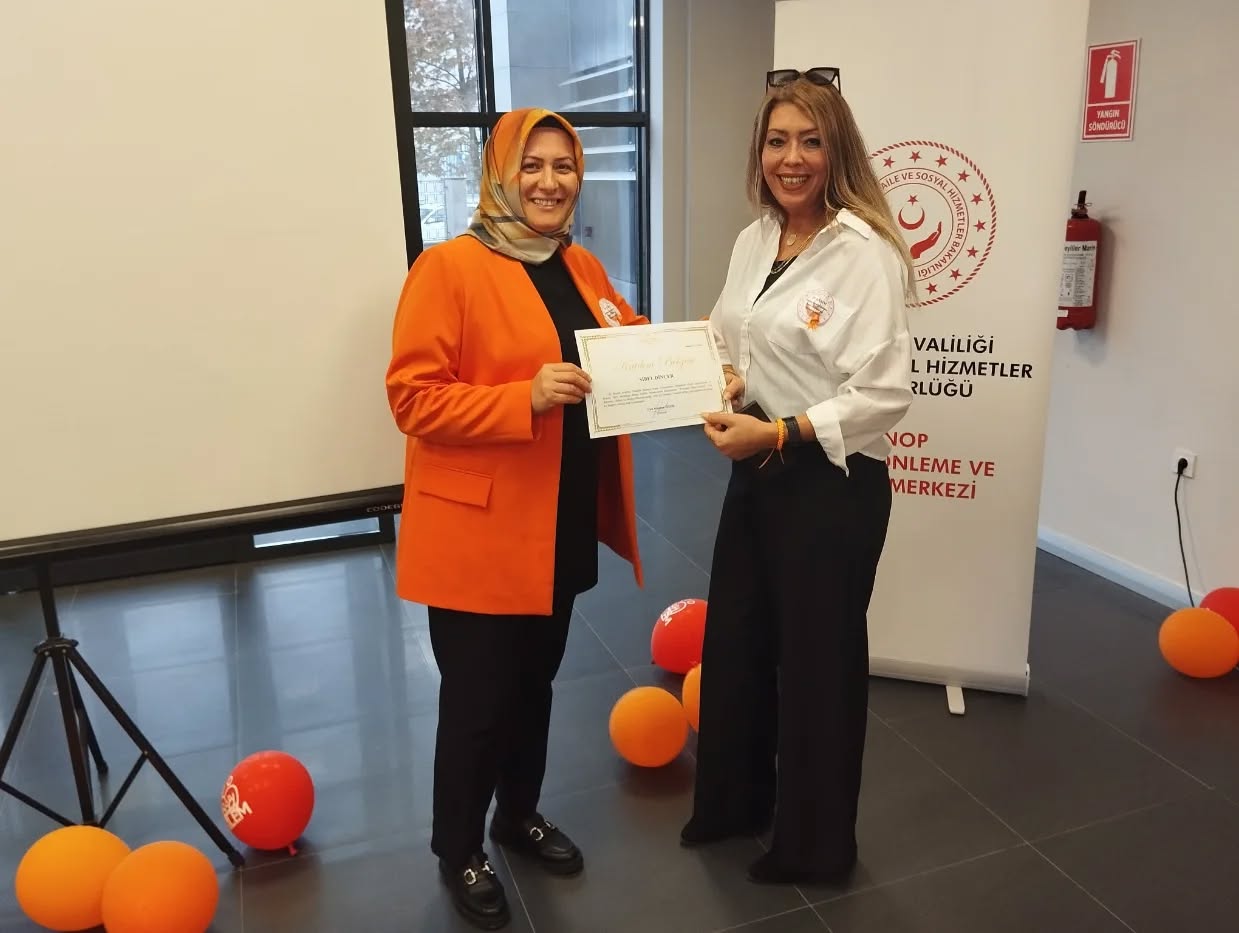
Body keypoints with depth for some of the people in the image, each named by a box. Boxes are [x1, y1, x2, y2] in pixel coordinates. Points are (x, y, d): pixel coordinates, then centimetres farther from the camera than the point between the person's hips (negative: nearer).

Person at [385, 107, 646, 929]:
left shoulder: (583, 269, 9)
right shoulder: (449, 268, -13)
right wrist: (526, 398, -28)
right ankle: (459, 851, 31)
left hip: (563, 525, 7)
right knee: (478, 699, 7)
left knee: (535, 683, 21)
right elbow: (413, 398, -17)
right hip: (478, 532, -6)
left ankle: (520, 813, 44)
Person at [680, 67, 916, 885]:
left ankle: (815, 844, 33)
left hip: (832, 482, -7)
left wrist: (778, 433, -24)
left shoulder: (865, 253, -17)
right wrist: (714, 376, -3)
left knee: (818, 660, 9)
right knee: (735, 644, 18)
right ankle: (735, 801, 43)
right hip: (757, 471, 8)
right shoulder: (753, 240, 7)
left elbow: (886, 394, -22)